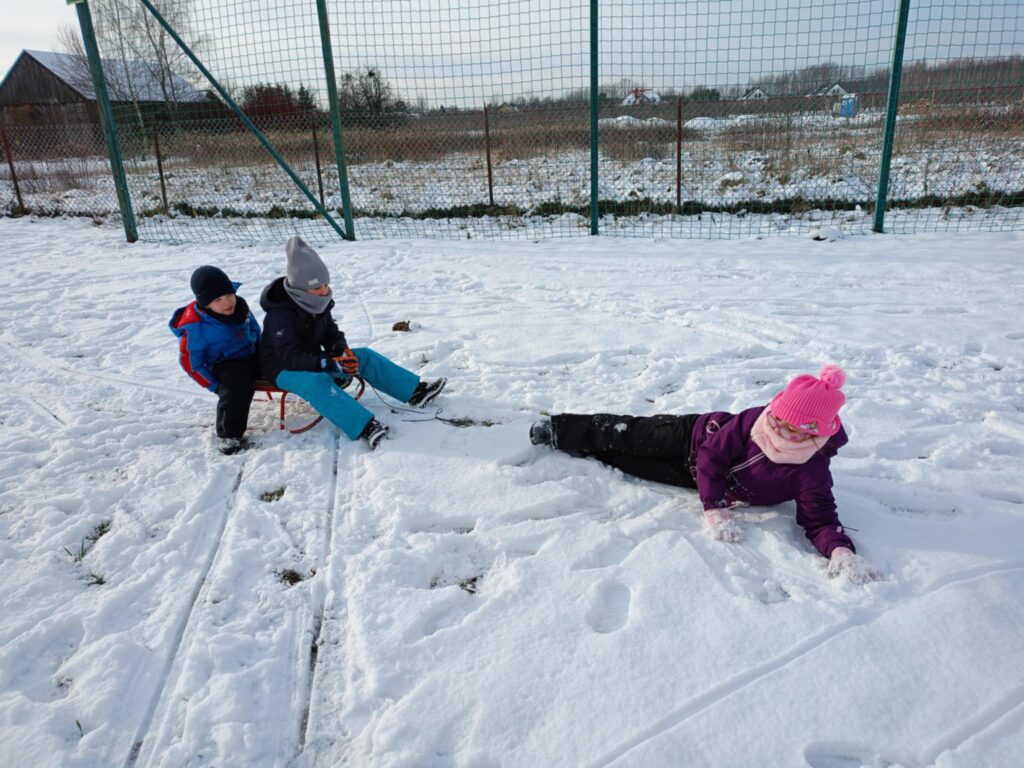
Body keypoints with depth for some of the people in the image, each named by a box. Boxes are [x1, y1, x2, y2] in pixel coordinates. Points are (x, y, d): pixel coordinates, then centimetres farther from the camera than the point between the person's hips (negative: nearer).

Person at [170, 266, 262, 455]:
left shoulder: (239, 305, -3)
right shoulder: (195, 326, -19)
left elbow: (253, 328, 17)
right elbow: (190, 360, -12)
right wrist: (214, 385, -16)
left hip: (251, 357, 7)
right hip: (224, 366, -6)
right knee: (236, 389, -35)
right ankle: (229, 435, -22)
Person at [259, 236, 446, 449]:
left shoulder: (318, 304, -3)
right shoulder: (279, 314, -27)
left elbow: (331, 334, 6)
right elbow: (290, 357, -32)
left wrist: (341, 350, -18)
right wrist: (329, 363, -42)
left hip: (312, 359, 8)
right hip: (283, 368, -8)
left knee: (364, 356, -5)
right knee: (317, 381, -40)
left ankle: (416, 391, -7)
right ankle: (365, 428, -55)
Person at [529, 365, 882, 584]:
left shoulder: (812, 473, -33)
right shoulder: (753, 421, -34)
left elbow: (820, 520, -33)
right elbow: (711, 456, -29)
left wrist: (842, 551, -54)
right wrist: (715, 510, -39)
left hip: (693, 475, 2)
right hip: (695, 437, -2)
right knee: (626, 436, 10)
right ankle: (558, 429, 38)